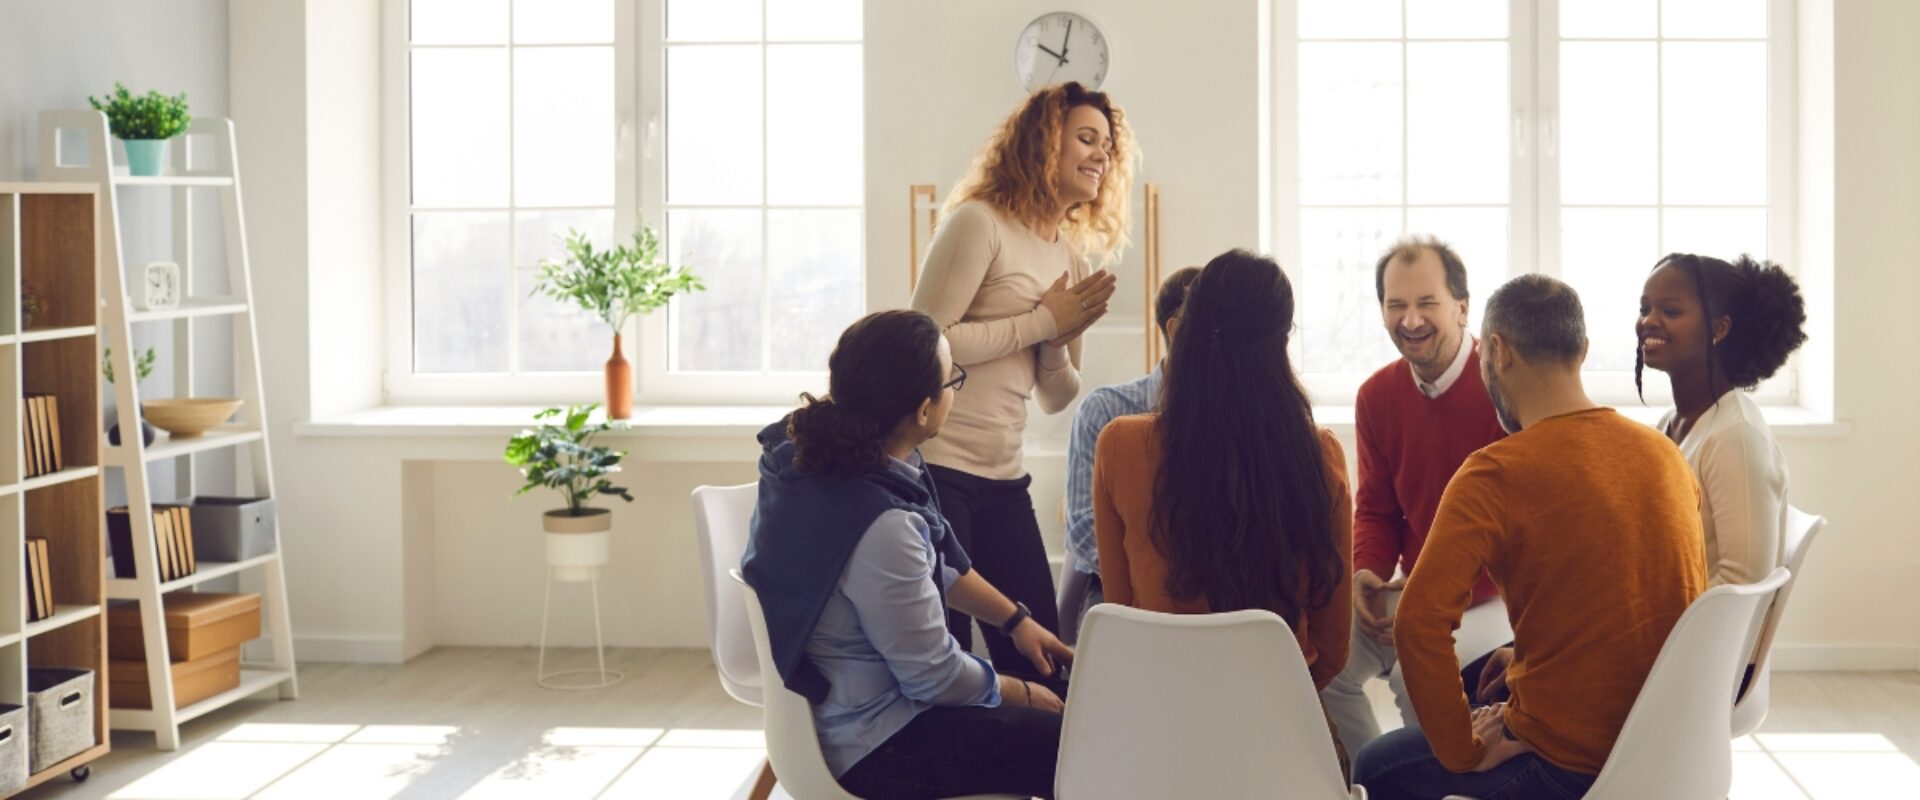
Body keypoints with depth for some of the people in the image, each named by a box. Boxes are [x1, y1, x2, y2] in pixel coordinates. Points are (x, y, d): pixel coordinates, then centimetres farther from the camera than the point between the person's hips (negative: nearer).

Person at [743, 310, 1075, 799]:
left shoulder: (827, 453, -5)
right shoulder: (879, 526, -33)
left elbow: (937, 565, 12)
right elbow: (936, 676, -22)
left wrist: (1016, 621, 12)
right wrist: (1025, 697, -5)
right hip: (871, 742, -9)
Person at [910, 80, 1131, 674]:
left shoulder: (1071, 257, 15)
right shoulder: (979, 224, -8)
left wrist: (1059, 343, -3)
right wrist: (1043, 321, -11)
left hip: (1004, 480, 8)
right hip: (936, 470, -8)